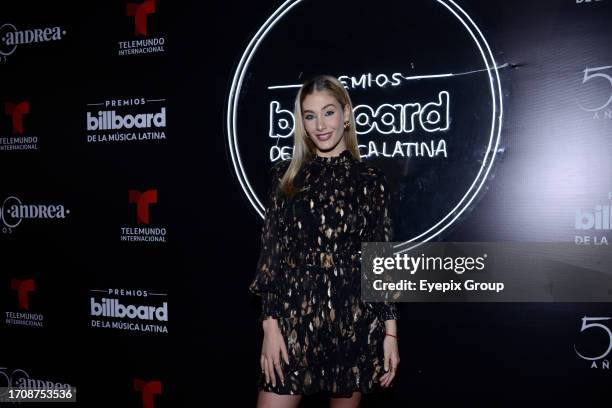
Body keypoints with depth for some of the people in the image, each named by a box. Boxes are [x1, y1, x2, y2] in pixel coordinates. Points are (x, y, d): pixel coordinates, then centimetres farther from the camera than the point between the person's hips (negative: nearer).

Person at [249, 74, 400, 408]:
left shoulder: (370, 179, 1)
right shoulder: (286, 176, 4)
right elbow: (270, 254, 3)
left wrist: (390, 332, -1)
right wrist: (270, 325, -4)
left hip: (354, 321, 0)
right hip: (294, 319, 1)